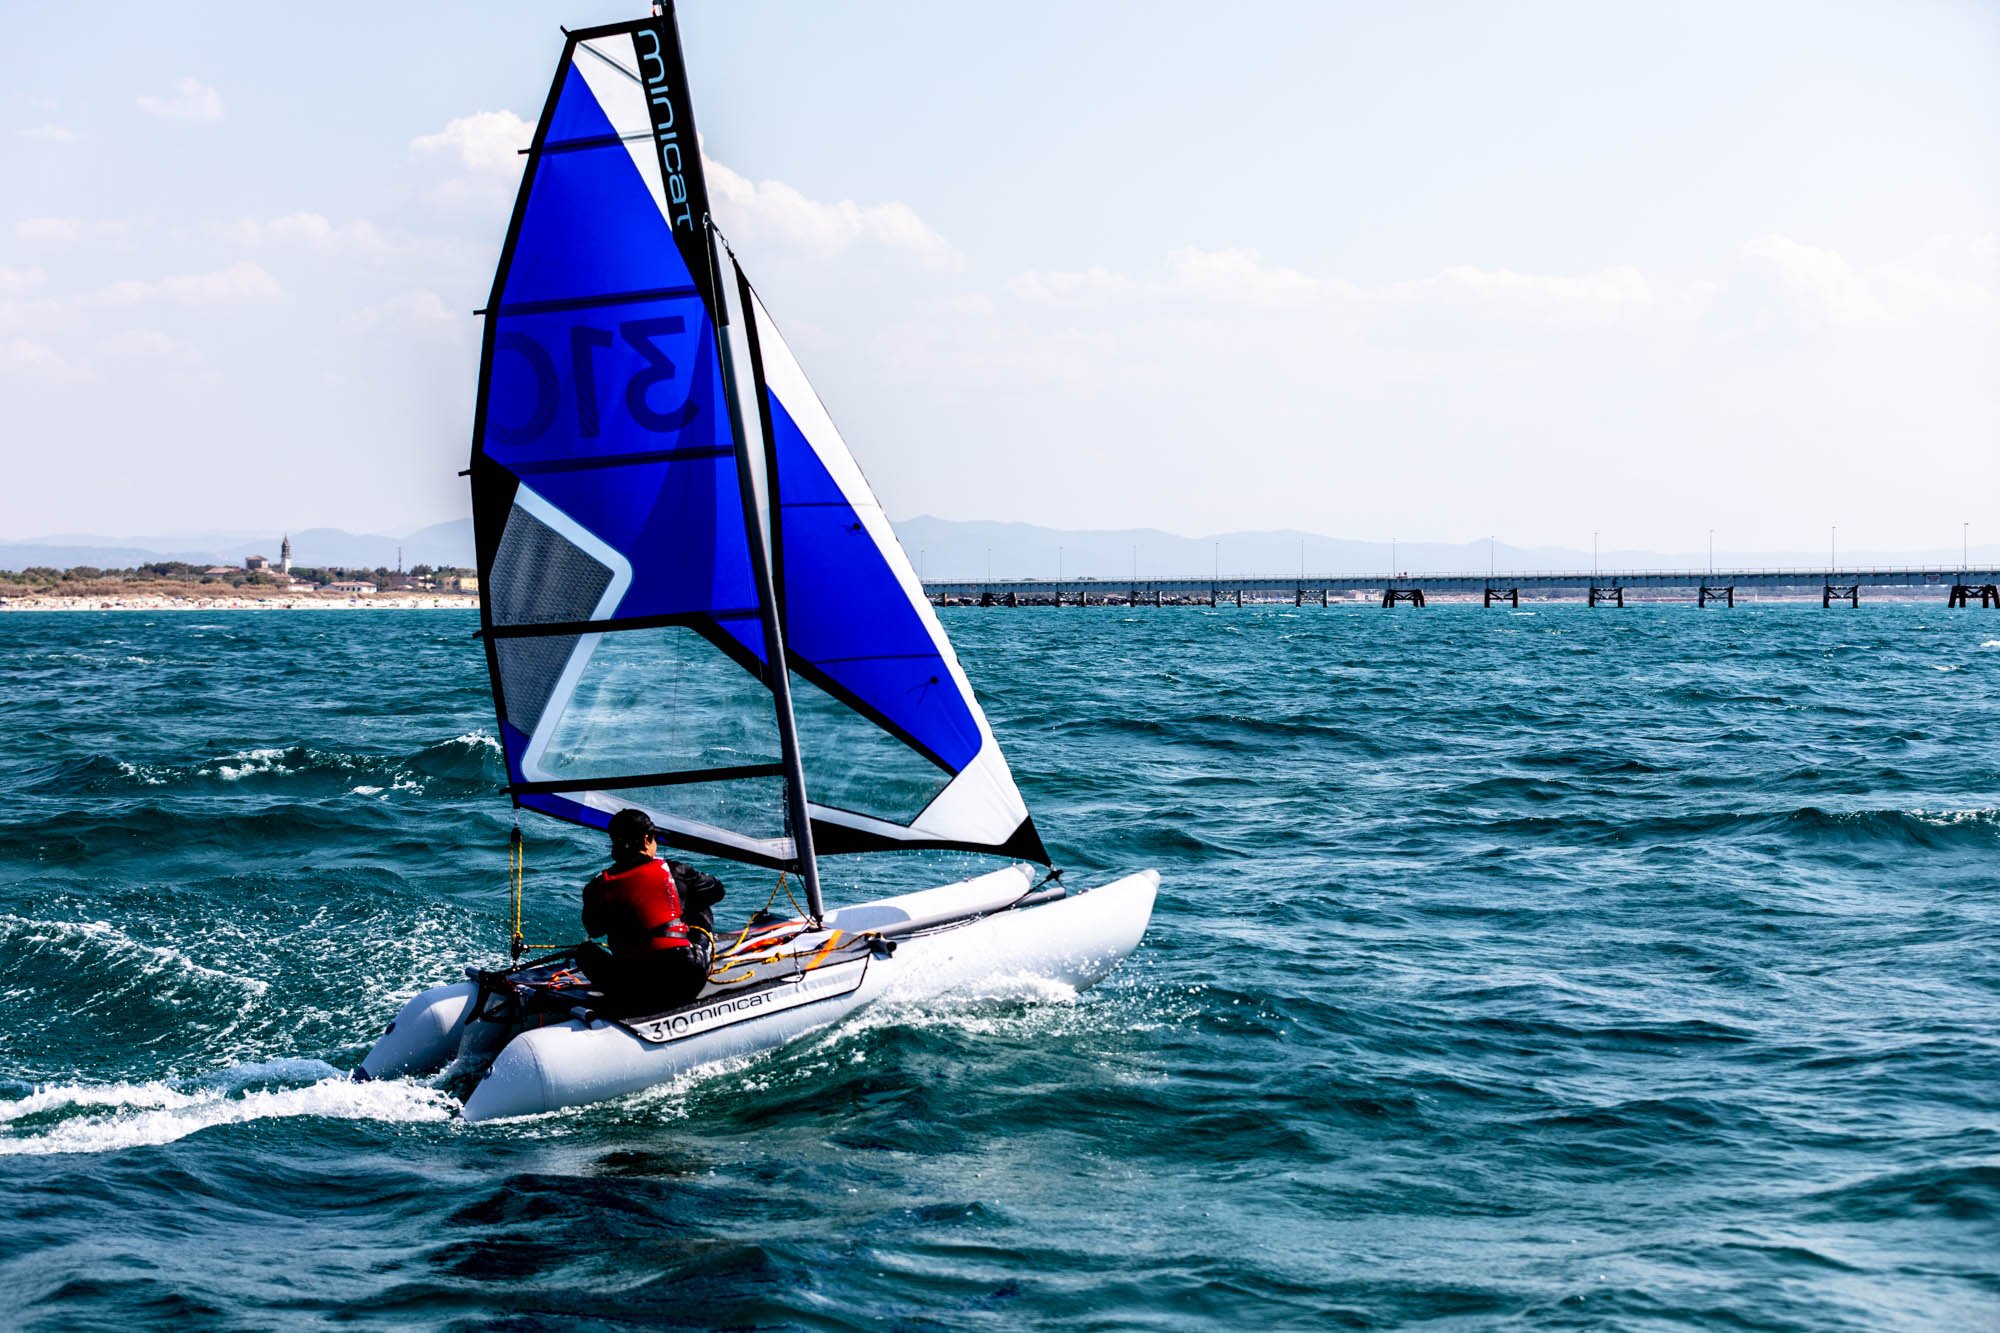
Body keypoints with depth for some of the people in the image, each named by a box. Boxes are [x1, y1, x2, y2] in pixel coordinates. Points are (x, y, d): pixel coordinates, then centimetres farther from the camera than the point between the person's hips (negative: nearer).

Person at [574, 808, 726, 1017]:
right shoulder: (673, 871, 3)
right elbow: (716, 890, 21)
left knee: (586, 951, 29)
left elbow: (594, 930, 22)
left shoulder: (597, 887, 3)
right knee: (701, 910, 26)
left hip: (633, 995, 0)